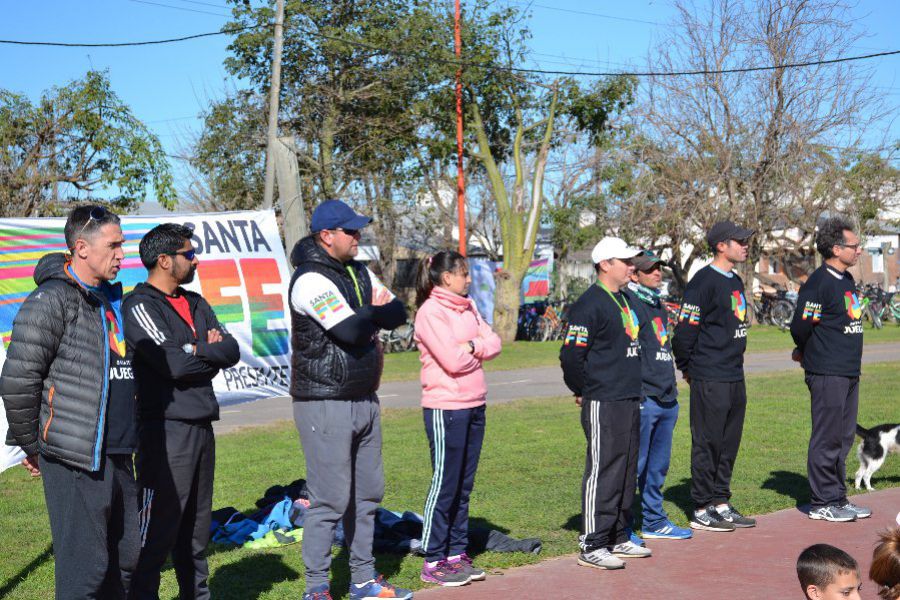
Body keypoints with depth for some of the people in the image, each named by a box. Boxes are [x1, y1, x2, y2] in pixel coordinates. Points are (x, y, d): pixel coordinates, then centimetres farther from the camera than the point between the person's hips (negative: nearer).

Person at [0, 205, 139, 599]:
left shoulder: (112, 300, 16)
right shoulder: (51, 300, -10)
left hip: (118, 456, 8)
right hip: (75, 461, -8)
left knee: (124, 559, 13)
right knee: (85, 567, -7)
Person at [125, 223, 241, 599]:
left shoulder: (196, 304, 17)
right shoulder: (140, 306, -8)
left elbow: (231, 352, 9)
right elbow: (174, 364, -18)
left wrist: (195, 350, -9)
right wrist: (210, 352, -1)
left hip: (202, 426, 8)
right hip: (166, 429, -8)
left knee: (196, 527, 15)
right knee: (157, 529, -8)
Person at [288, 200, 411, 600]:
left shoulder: (360, 274, 14)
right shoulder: (311, 280, -14)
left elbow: (398, 312, 8)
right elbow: (351, 331, -22)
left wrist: (370, 315, -10)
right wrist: (376, 314, -3)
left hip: (364, 400, 8)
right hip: (324, 403, -8)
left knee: (367, 493, 13)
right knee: (330, 499, -7)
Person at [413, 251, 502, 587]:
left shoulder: (467, 307, 13)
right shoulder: (430, 312, -12)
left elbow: (494, 342, 5)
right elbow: (452, 360, -18)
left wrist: (472, 346, -12)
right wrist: (479, 349, 0)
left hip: (474, 407, 8)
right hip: (445, 408, -8)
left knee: (464, 485, 11)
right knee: (445, 484, -3)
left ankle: (457, 554, 19)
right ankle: (433, 563, 4)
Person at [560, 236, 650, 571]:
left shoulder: (623, 301, 16)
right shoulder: (590, 305, -14)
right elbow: (571, 355, -17)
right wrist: (582, 392, -7)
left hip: (630, 402, 9)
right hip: (603, 405, -9)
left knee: (626, 473, 14)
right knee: (602, 472, -6)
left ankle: (618, 538, 23)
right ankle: (592, 546, -1)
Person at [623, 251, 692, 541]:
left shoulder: (658, 305, 19)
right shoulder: (629, 303, -11)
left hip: (666, 399, 9)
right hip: (643, 399, -9)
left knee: (658, 465, 15)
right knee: (634, 465, -5)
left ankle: (654, 520, 24)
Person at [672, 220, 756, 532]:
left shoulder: (735, 281, 15)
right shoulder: (704, 282, -13)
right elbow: (685, 329, -14)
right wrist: (687, 368, -5)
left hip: (735, 377, 9)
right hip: (710, 380, -9)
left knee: (729, 443, 13)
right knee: (707, 443, -2)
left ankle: (721, 503, 21)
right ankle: (702, 510, 5)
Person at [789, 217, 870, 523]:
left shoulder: (846, 280, 15)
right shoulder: (818, 283, -14)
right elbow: (801, 327, -14)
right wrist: (806, 352, 5)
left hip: (849, 372, 9)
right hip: (827, 374, -9)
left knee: (844, 437, 13)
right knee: (827, 438, -3)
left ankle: (837, 498, 22)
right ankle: (822, 503, 4)